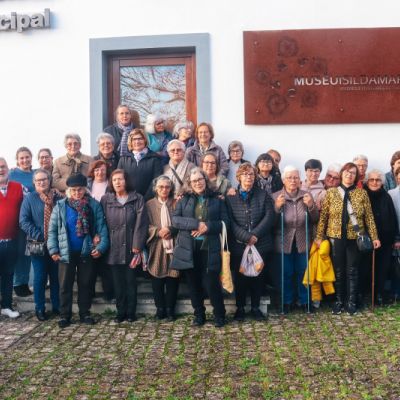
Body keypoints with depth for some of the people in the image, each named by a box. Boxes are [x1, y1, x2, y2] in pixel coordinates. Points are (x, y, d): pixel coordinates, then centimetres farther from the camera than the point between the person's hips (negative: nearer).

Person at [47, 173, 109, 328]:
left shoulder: (94, 205, -3)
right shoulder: (60, 206, -2)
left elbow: (101, 227, -3)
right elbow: (52, 230, 0)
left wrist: (101, 247, -13)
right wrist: (53, 250, -8)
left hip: (87, 251, 0)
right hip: (66, 252, 0)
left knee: (86, 284, 11)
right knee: (65, 285, 7)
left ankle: (85, 313, 23)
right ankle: (65, 315, 18)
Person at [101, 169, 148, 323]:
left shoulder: (137, 199, -1)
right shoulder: (105, 200, 7)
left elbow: (141, 223, -6)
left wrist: (137, 245, -12)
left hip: (131, 248, -2)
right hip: (114, 249, 2)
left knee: (131, 281, 5)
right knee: (118, 282, 8)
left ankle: (131, 312, 16)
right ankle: (121, 312, 18)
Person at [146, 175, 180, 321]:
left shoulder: (176, 203, 7)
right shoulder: (149, 205, 6)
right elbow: (146, 226, 1)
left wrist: (171, 230, -15)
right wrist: (158, 231, -15)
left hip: (173, 246, 0)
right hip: (157, 247, 0)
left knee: (172, 278, 2)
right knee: (157, 279, 3)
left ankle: (170, 309, 14)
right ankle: (160, 308, 16)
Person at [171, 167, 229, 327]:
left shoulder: (217, 200, 8)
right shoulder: (184, 200, 10)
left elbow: (225, 222, 2)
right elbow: (175, 220, -3)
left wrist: (207, 226, -14)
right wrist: (197, 224, -15)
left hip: (209, 248, -2)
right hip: (188, 248, 2)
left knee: (211, 283, -4)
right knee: (194, 284, 9)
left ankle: (219, 314, 15)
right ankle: (199, 314, 24)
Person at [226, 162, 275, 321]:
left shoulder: (263, 195, 6)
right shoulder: (231, 197, 1)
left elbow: (269, 217, -4)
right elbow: (230, 221, -8)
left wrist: (255, 234, -15)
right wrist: (246, 237, -17)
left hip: (260, 244, 1)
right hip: (238, 245, -1)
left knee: (258, 276, 8)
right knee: (239, 276, 6)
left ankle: (255, 307, 22)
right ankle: (240, 307, 20)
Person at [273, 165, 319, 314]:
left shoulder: (306, 196, 2)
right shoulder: (276, 196, -4)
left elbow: (315, 220, 3)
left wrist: (311, 205, -14)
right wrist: (277, 207, -20)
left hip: (302, 241, 2)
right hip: (284, 242, -2)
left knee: (303, 272, 11)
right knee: (286, 273, 7)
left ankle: (304, 301, 26)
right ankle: (287, 302, 22)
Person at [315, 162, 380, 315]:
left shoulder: (362, 193, 1)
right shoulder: (331, 192, 0)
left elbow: (369, 216, 1)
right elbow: (323, 216, -1)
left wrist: (374, 237, -2)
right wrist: (319, 236, -5)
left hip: (354, 238, 0)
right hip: (336, 237, 0)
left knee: (352, 271, 8)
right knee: (338, 271, 9)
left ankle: (351, 301, 20)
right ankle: (339, 301, 22)